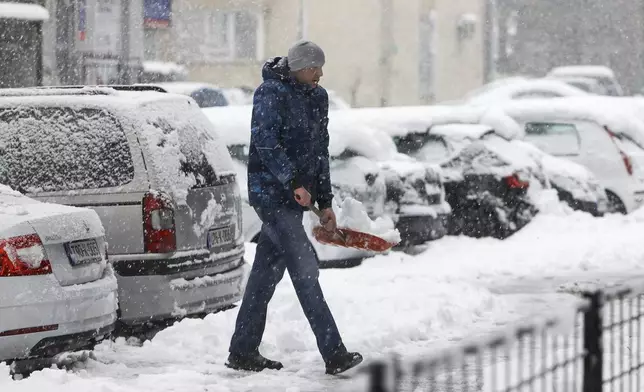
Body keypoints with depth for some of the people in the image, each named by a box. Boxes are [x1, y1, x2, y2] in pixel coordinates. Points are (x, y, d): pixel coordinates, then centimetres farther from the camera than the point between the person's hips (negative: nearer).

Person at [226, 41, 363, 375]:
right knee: (305, 267, -11)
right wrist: (294, 182, -25)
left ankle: (242, 351, 18)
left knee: (268, 270, 11)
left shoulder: (318, 97, 13)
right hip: (270, 192, -8)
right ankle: (333, 354, -13)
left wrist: (325, 202, 15)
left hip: (294, 197, 8)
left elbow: (320, 151, 18)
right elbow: (266, 143, -18)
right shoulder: (270, 93, -11)